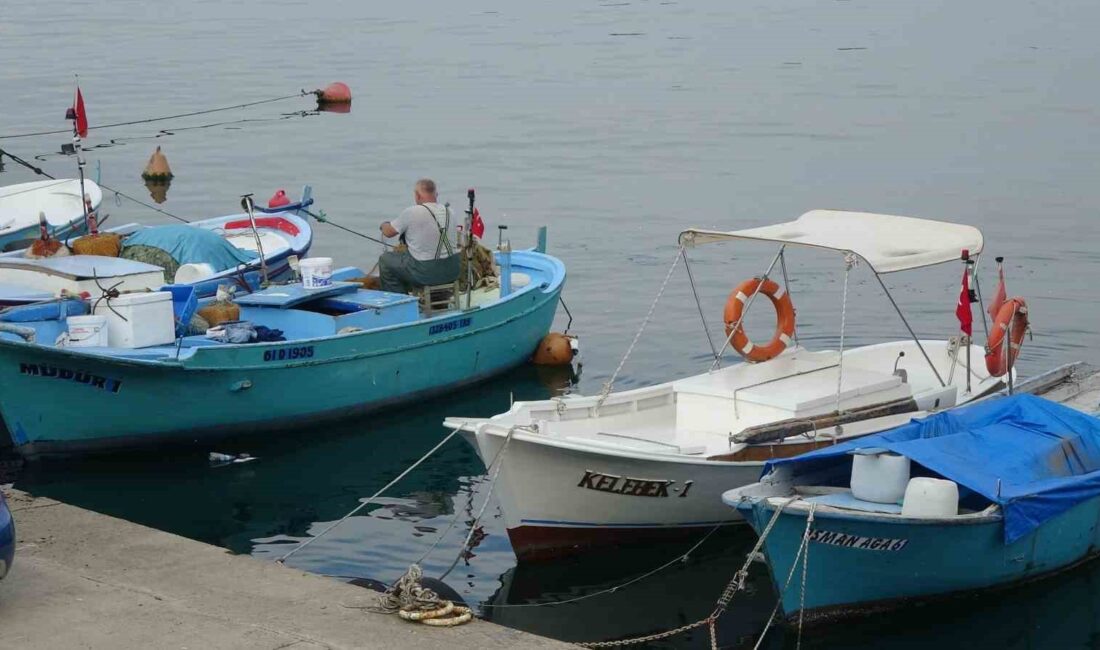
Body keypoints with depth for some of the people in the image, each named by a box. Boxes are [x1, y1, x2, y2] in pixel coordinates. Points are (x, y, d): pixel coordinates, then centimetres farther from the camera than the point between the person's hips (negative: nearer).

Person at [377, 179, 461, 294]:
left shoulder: (412, 212, -15)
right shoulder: (448, 211, 2)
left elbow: (388, 232, -3)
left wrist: (384, 225, 21)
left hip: (427, 273, -6)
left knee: (385, 259, 15)